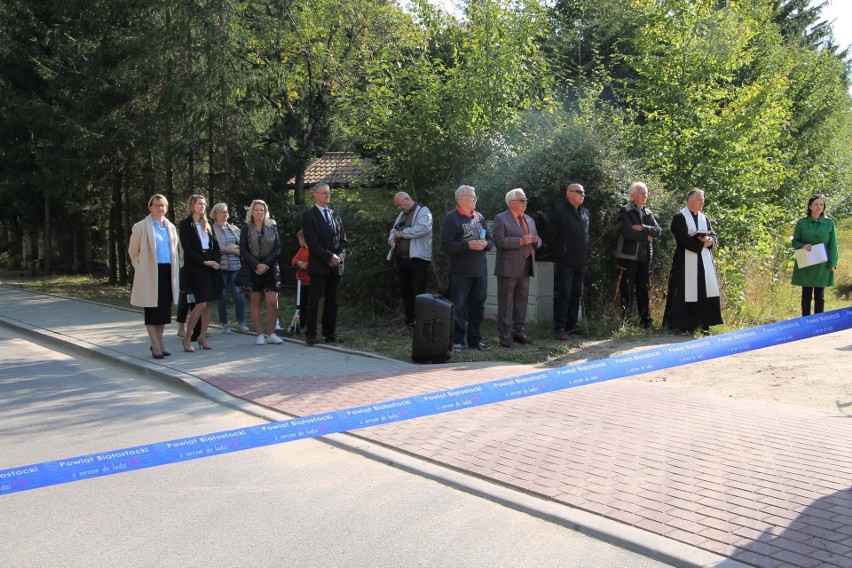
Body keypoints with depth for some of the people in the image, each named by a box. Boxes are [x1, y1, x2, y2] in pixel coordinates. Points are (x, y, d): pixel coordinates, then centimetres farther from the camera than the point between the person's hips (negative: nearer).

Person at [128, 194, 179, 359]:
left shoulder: (170, 227, 12)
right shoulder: (142, 227, -5)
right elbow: (133, 251, 1)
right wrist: (141, 267, 4)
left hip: (167, 271, 6)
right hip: (150, 273, -5)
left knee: (164, 309, 9)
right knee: (152, 310, -1)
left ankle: (159, 343, 19)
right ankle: (156, 346, 3)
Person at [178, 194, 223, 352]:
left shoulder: (207, 225, 16)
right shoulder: (185, 225, -2)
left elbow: (215, 245, 13)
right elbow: (187, 248, -10)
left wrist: (215, 261, -4)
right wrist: (204, 262, -15)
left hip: (210, 268, 6)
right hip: (195, 269, -6)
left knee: (209, 303, 3)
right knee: (201, 304, -12)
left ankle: (202, 337, 13)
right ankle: (186, 338, 0)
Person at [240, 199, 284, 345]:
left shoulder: (272, 227, 8)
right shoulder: (246, 229, 5)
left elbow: (277, 248, 2)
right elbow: (243, 251, -2)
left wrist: (266, 264, -10)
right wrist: (256, 265, -14)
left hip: (271, 269, 0)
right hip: (253, 270, 0)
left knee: (272, 302, -6)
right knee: (255, 302, 2)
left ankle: (271, 334, 3)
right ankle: (259, 334, 7)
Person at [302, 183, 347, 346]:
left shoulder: (335, 215, 18)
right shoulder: (309, 216, -1)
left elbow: (343, 239, 14)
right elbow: (312, 242, -10)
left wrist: (339, 256, -3)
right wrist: (329, 257, -14)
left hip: (336, 265, 5)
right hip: (319, 265, -5)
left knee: (332, 300, 7)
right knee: (314, 300, -3)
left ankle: (330, 333, 12)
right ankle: (310, 334, 2)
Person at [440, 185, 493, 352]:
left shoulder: (479, 217, 12)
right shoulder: (451, 218, -5)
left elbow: (491, 240, 16)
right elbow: (446, 245, -13)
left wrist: (485, 244, -7)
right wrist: (468, 245, -21)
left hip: (480, 271, 6)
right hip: (460, 272, -5)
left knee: (477, 307, 11)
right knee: (458, 307, -1)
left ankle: (475, 339, 21)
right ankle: (457, 341, 6)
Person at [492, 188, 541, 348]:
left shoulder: (529, 220, 17)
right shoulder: (501, 219, -5)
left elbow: (537, 240, 22)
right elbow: (499, 241, -16)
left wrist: (535, 240, -3)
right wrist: (521, 241, -21)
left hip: (526, 267, 7)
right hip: (508, 267, -7)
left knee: (522, 300, 11)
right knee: (506, 302, -2)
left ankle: (518, 332, 20)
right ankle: (505, 335, 1)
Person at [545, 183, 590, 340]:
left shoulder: (585, 212, 12)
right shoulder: (559, 212, -9)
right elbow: (550, 236, -7)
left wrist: (585, 254, 13)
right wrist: (557, 254, 0)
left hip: (581, 261, 6)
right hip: (565, 262, -6)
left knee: (576, 294, 10)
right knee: (563, 294, -6)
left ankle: (572, 325, 19)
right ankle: (560, 327, -2)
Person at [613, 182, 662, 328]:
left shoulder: (648, 213, 15)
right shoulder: (625, 211, -4)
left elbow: (658, 231, 3)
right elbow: (628, 233, -17)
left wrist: (643, 228, -13)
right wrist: (646, 236, -5)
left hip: (644, 257, 6)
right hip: (628, 257, -6)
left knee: (643, 290, 10)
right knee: (628, 292, -4)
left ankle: (646, 321, 15)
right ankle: (624, 321, 1)